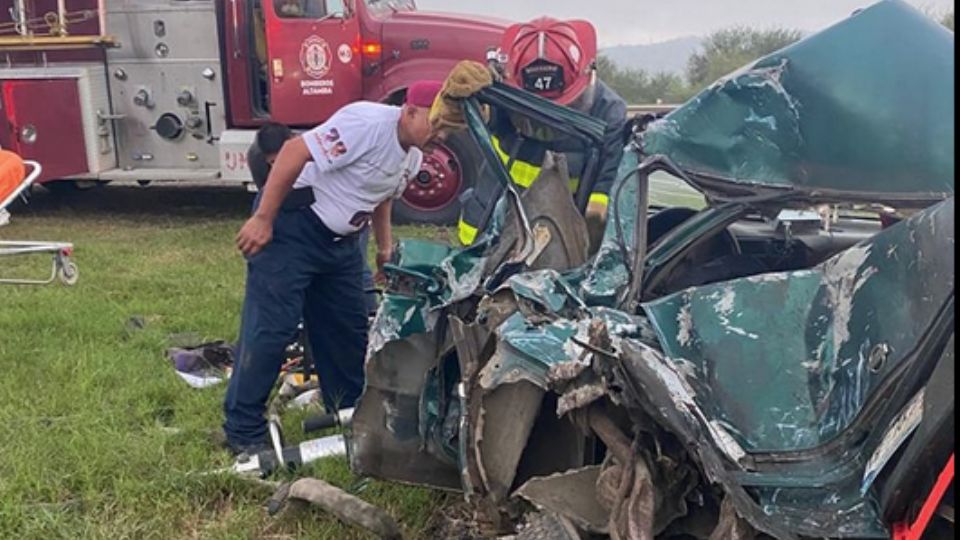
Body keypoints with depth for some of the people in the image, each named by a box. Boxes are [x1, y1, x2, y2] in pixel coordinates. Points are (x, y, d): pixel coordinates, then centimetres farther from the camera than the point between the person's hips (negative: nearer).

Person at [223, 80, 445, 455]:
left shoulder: (413, 158, 7)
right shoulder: (369, 123, -24)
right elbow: (294, 152, -28)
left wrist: (385, 247, 15)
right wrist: (262, 219, -27)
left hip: (339, 241, 9)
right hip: (291, 227, -9)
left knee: (349, 329, 13)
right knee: (270, 327, -9)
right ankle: (243, 431, 1)